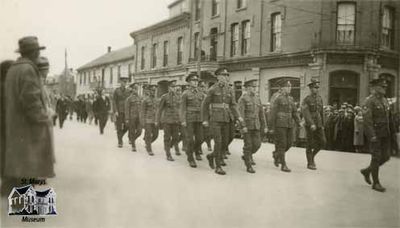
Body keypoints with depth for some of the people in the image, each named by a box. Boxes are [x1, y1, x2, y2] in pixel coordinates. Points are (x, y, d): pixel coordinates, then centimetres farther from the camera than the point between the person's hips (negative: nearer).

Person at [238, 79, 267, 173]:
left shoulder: (257, 98, 13)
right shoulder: (243, 98, -7)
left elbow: (261, 113, 13)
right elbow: (241, 113, -16)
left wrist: (265, 126, 9)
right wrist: (243, 126, -24)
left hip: (256, 126, 6)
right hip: (246, 125, -6)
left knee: (257, 144, 2)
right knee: (248, 145, -3)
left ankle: (246, 156, 27)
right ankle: (248, 166, 5)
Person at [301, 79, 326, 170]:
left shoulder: (320, 98, 10)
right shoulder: (306, 100, -9)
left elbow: (321, 112, 17)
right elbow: (305, 113, -20)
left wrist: (322, 124, 17)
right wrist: (311, 124, -29)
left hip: (318, 125, 6)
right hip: (310, 125, -5)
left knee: (322, 142, -1)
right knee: (310, 144, 1)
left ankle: (312, 155, 23)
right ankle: (310, 163, 12)